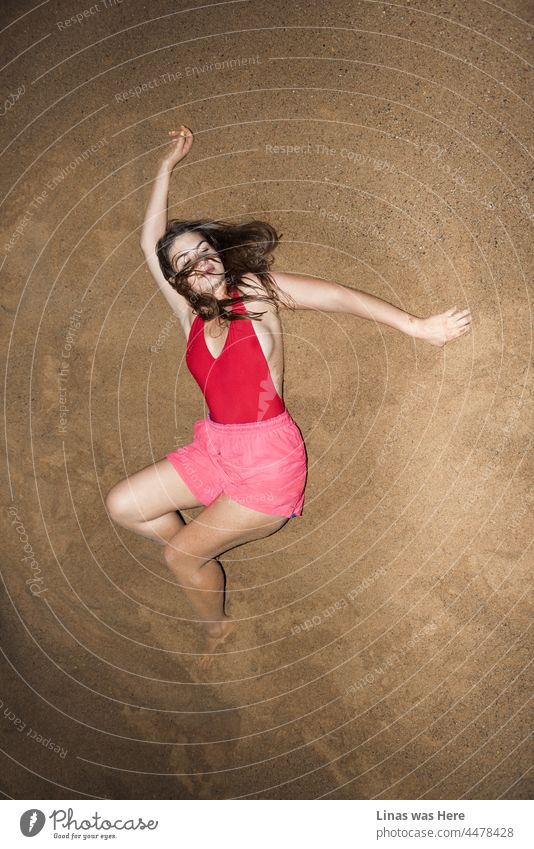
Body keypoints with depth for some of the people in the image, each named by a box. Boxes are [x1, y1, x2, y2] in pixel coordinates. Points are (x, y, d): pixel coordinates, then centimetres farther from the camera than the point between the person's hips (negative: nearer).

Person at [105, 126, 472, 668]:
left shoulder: (255, 292, -7)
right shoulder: (190, 315, 5)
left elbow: (336, 297, -14)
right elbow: (150, 242, 10)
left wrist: (417, 327, -21)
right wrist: (167, 165, 15)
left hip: (267, 459, -6)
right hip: (215, 449, 6)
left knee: (181, 554, -2)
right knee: (123, 506, 5)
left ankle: (217, 628, 28)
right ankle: (202, 555, 23)